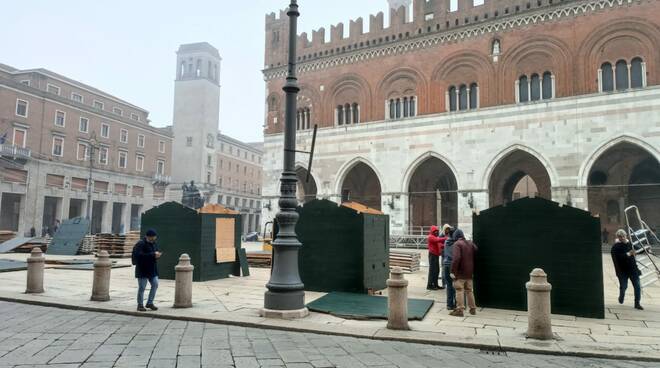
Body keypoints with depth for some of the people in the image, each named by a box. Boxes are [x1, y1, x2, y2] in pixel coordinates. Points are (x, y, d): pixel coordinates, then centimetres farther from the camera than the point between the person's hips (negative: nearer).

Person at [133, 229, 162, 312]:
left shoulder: (154, 244, 11)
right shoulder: (140, 244, -13)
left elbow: (156, 252, 21)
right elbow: (139, 255, -26)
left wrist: (157, 255, -5)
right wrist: (153, 254, -27)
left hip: (152, 269, 7)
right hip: (142, 269, -7)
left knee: (155, 284, 3)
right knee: (142, 287, 1)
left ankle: (150, 303, 16)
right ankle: (140, 305, 13)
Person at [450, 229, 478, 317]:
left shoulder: (457, 244, -13)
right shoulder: (470, 243, 10)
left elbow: (456, 258, -23)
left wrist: (453, 271, -20)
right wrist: (472, 269, 17)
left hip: (460, 273, -7)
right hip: (469, 273, 7)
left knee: (460, 291, -2)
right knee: (469, 290, 17)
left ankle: (460, 310, -2)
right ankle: (473, 308, 23)